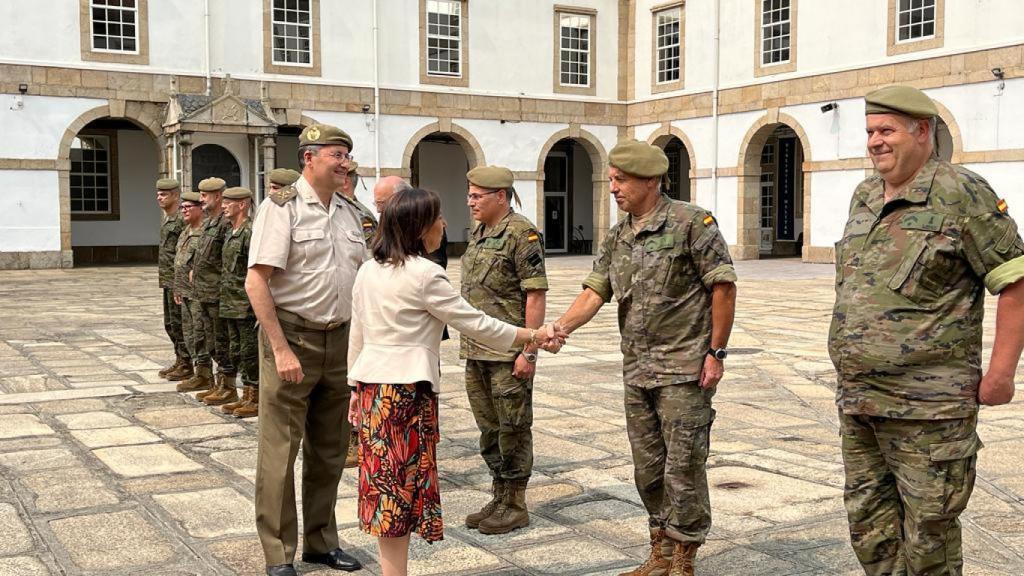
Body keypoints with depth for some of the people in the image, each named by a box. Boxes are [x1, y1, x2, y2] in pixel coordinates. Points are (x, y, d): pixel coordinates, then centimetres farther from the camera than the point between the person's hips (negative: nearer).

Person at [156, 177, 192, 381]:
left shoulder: (182, 219, -16)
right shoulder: (165, 217, 13)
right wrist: (161, 267, 17)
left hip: (178, 279, -10)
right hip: (167, 279, 10)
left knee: (178, 323, -4)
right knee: (170, 323, 15)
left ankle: (186, 366, 4)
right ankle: (179, 361, 25)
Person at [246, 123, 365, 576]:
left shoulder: (348, 213, 11)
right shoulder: (282, 207, -9)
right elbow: (256, 282, -15)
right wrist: (281, 349, -20)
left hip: (339, 339, 7)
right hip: (292, 335, -6)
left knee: (329, 450, 15)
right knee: (280, 450, 0)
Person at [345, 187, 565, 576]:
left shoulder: (368, 271, 9)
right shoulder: (424, 275, -13)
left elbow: (357, 337, 14)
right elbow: (475, 324, -9)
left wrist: (356, 387, 22)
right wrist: (533, 336, 1)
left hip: (371, 384, 7)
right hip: (406, 388, -7)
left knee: (384, 482, 12)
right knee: (402, 484, 0)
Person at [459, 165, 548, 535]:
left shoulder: (522, 234, -12)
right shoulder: (478, 234, 15)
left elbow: (535, 296, -16)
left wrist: (529, 351, -19)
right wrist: (467, 344, 18)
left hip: (508, 354, -9)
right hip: (476, 352, 9)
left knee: (513, 429, 1)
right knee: (488, 428, 15)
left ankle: (515, 506, 11)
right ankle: (498, 498, 26)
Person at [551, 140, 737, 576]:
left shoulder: (691, 223, -9)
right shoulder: (617, 238, 11)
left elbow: (723, 286, -10)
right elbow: (594, 292, 5)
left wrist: (716, 352, -12)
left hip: (684, 368, -7)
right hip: (637, 371, 7)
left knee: (683, 466, -1)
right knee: (647, 468, 13)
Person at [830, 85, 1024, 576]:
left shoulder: (960, 193, -10)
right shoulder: (863, 198, 12)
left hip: (927, 406, -7)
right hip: (857, 400, 8)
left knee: (928, 530, 3)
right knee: (868, 521, 15)